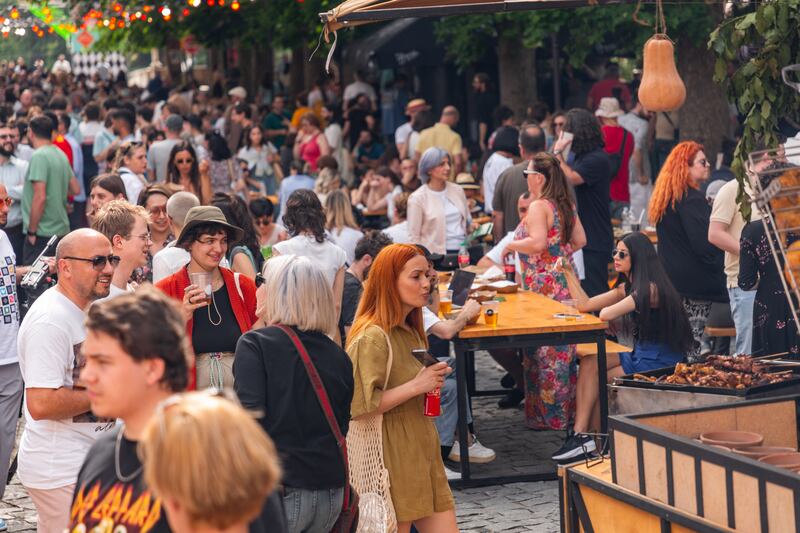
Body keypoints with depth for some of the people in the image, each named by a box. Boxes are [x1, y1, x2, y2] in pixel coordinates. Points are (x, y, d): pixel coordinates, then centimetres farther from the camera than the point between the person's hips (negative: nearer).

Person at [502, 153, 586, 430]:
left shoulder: (538, 207, -14)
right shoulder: (566, 205, 11)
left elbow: (537, 242, -26)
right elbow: (580, 240, 15)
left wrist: (510, 245, -11)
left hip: (544, 288, -9)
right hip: (565, 282, 9)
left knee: (545, 352, -2)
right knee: (564, 350, 14)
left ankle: (548, 416, 2)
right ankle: (568, 408, 20)